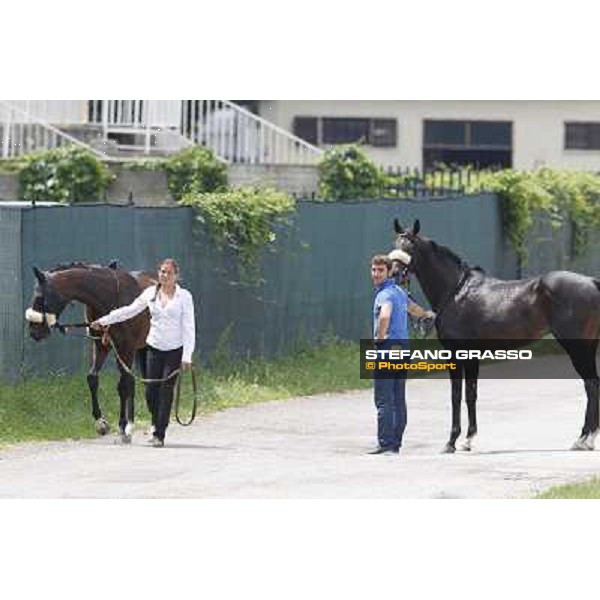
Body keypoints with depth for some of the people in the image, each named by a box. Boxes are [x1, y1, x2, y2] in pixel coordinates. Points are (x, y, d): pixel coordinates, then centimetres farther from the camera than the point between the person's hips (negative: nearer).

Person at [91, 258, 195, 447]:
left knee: (166, 391, -6)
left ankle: (159, 435, 0)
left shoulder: (184, 296, -4)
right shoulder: (150, 293, 6)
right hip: (154, 347, 3)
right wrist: (103, 321, 13)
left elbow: (188, 327, -7)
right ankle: (156, 422, 29)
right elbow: (129, 311, 14)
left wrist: (187, 356, -14)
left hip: (175, 350, -3)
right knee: (151, 391, 1)